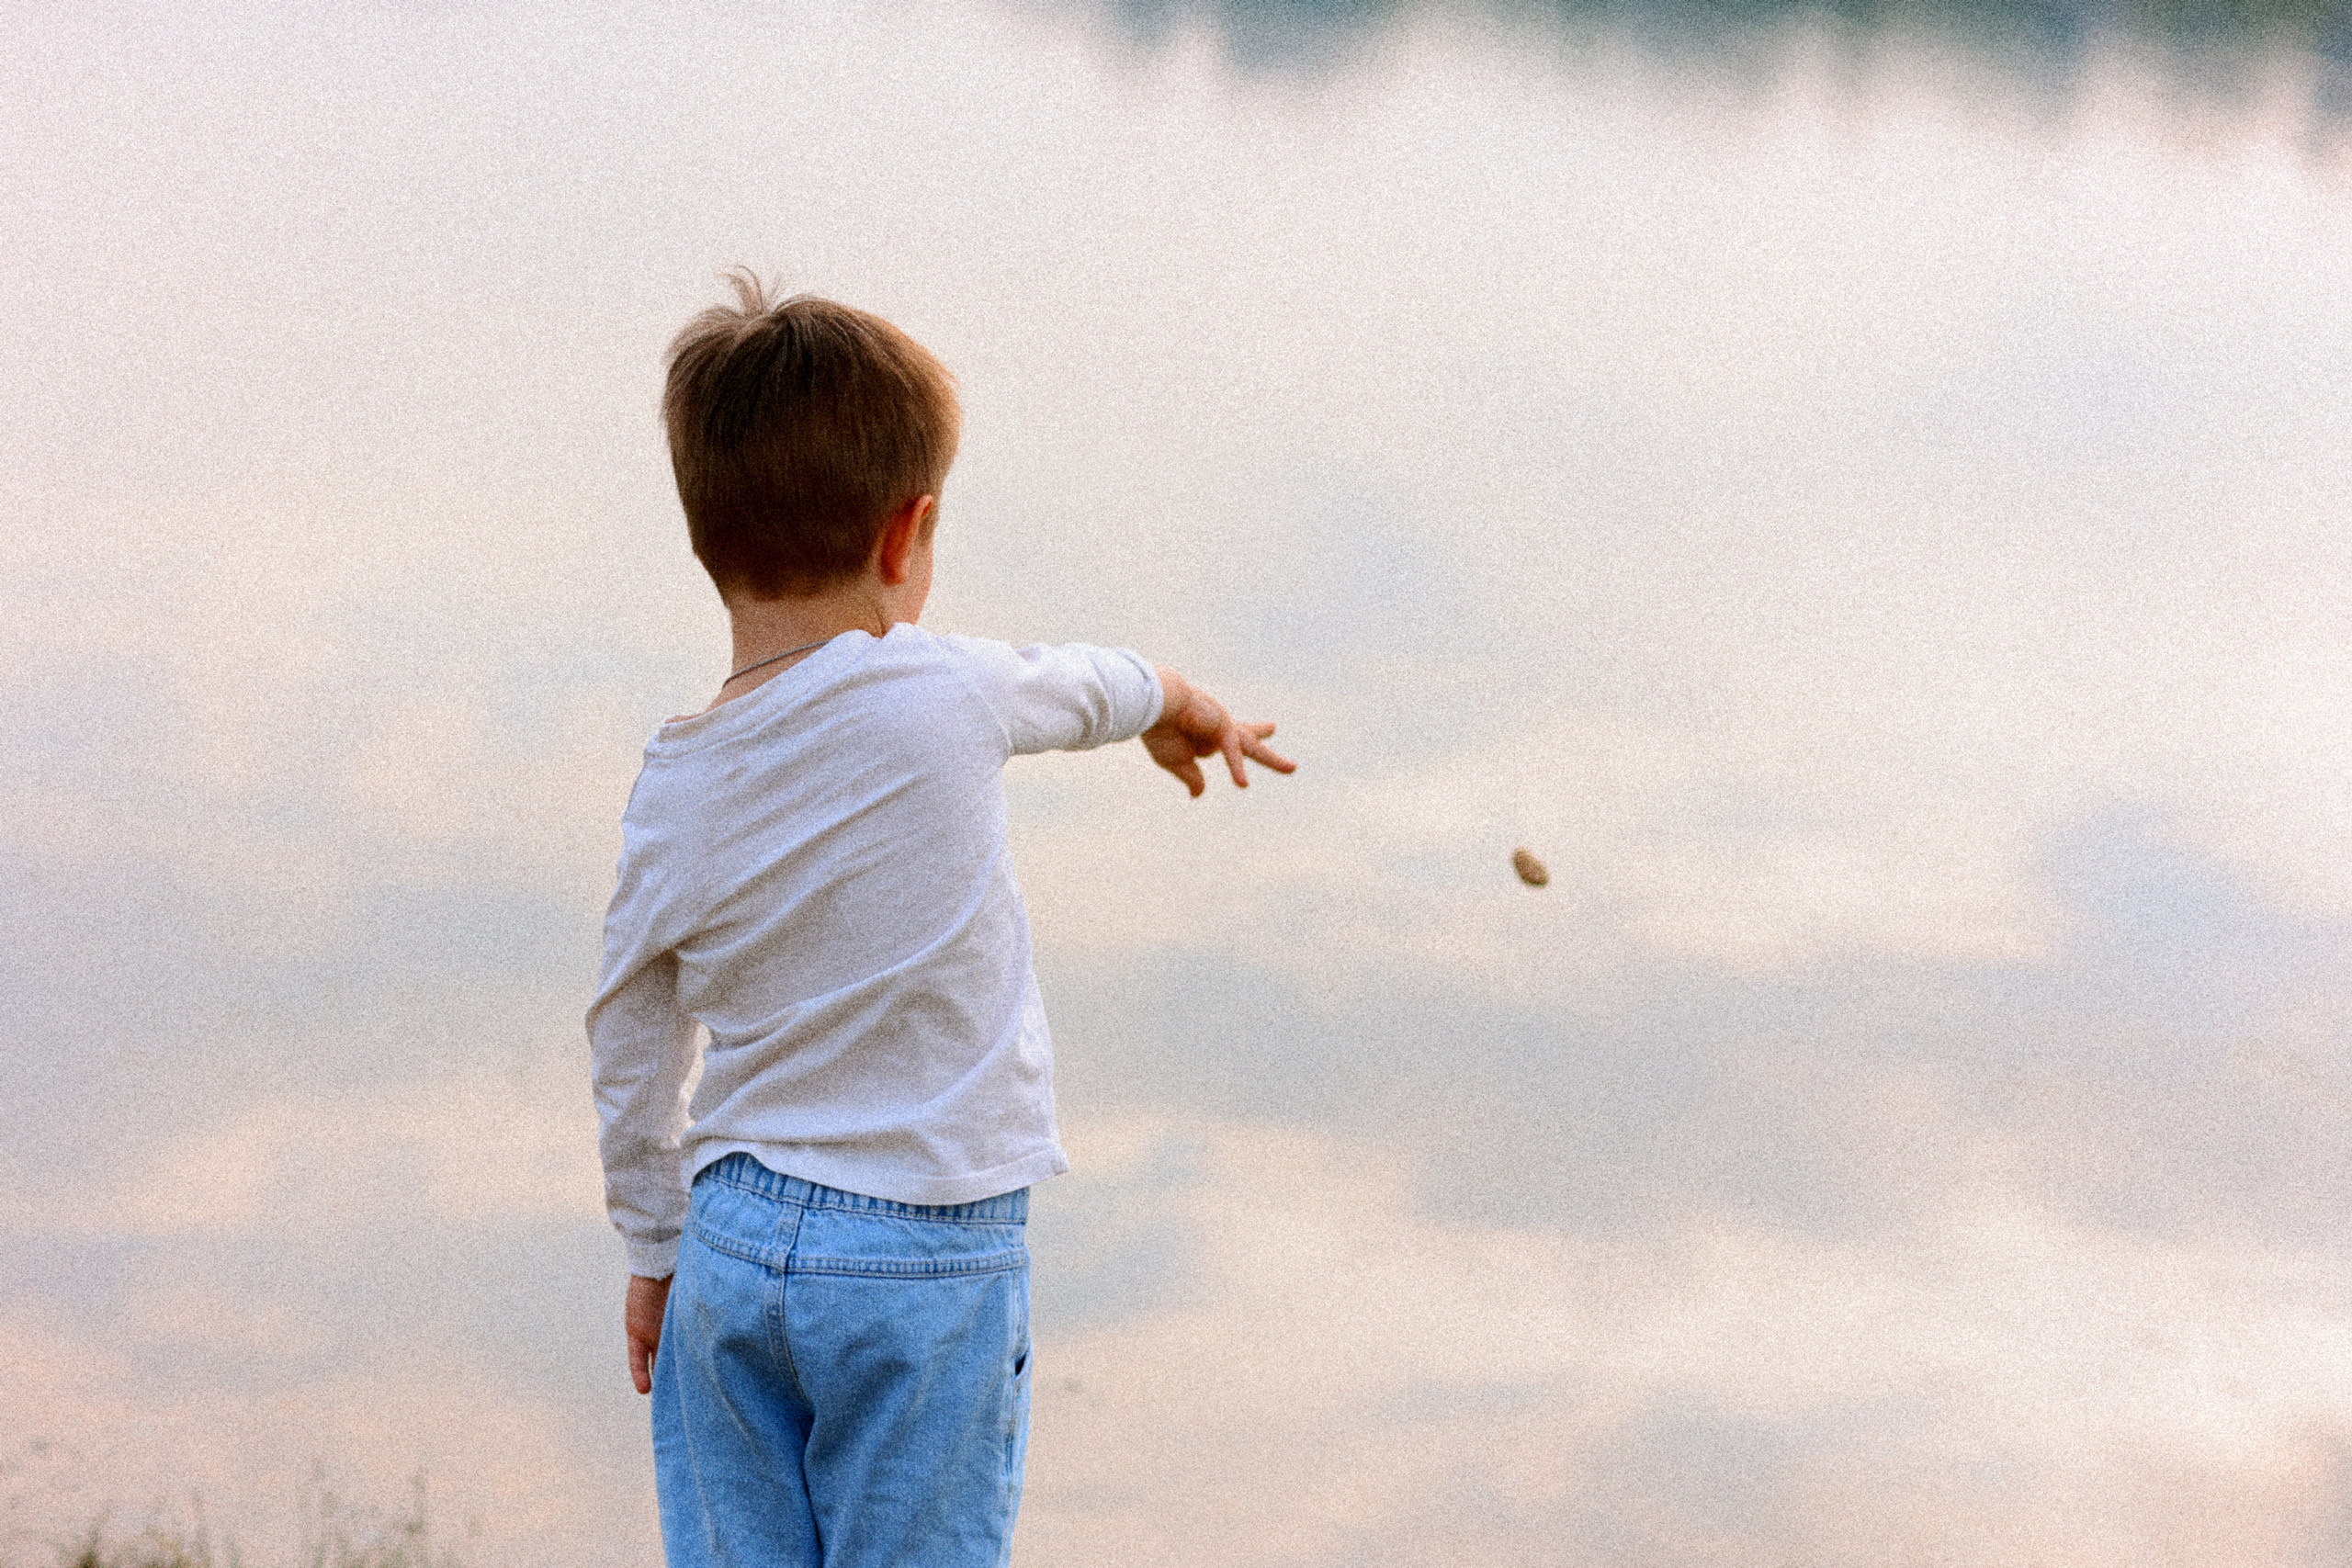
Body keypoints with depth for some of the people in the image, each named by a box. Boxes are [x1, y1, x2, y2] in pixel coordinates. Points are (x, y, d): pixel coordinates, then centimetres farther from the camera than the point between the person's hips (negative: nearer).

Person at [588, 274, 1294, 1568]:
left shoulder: (669, 797, -4)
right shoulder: (937, 695, -14)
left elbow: (632, 1059, 6)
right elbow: (1076, 688, 10)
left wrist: (655, 1251, 20)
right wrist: (1179, 706, 32)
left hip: (732, 1236, 3)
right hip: (926, 1262, -3)